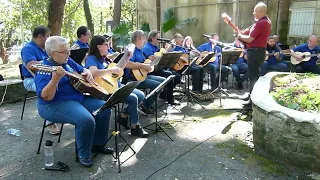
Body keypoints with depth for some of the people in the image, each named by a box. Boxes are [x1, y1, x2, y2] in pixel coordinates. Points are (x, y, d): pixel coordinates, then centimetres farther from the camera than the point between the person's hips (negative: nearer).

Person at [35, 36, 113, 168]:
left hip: (78, 98, 9)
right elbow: (46, 97, -26)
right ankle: (83, 154, -8)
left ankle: (97, 144, 13)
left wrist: (88, 73, -2)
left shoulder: (68, 61, 8)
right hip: (55, 105, -9)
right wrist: (55, 79, -41)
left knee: (104, 109, -1)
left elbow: (83, 70, 22)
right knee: (86, 120, -32)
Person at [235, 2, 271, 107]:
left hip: (255, 52, -11)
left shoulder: (260, 23, -19)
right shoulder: (266, 21, 15)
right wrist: (244, 33, 5)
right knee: (254, 75, 20)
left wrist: (239, 35, -5)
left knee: (254, 76, -6)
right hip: (258, 51, 11)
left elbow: (249, 39, -21)